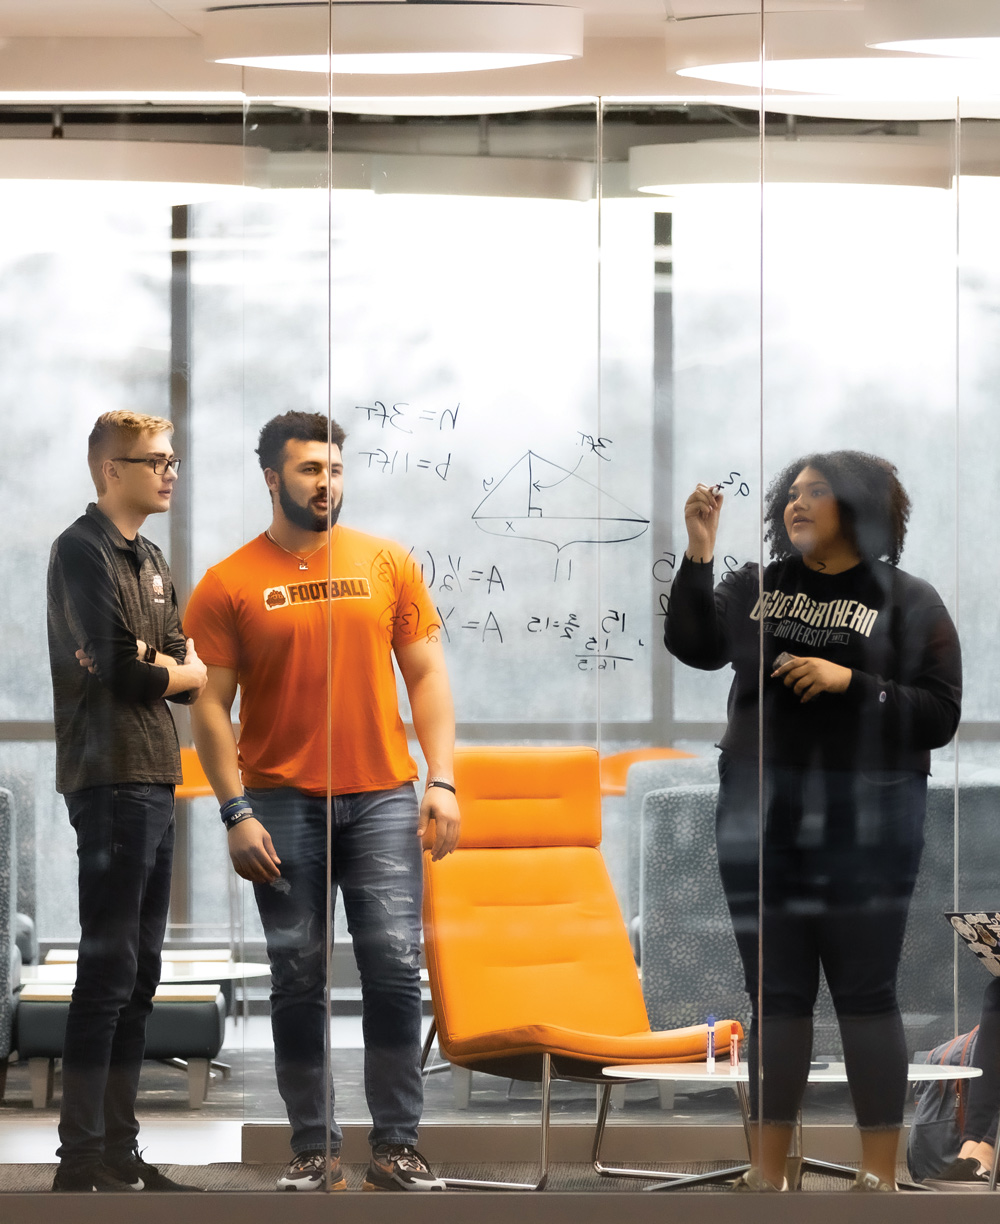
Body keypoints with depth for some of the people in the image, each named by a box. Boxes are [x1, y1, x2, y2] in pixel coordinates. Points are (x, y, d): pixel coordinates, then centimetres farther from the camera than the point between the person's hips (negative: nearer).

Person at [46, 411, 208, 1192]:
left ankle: (121, 1155, 14)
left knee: (139, 974, 10)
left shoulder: (150, 561, 18)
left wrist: (161, 666, -8)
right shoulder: (84, 552, -9)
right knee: (109, 969, -9)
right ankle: (81, 1164, -7)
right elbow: (122, 670, -18)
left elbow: (192, 679, 13)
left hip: (154, 782, 9)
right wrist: (180, 669, 1)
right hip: (110, 781, -9)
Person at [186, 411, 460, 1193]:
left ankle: (397, 1147, -1)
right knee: (298, 979, 3)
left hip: (383, 797, 1)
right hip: (283, 804, -1)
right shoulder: (230, 585, 1)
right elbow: (211, 705, 0)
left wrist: (442, 781, -3)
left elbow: (426, 674, 7)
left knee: (395, 966, -6)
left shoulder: (387, 563, 7)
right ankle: (313, 1149, 10)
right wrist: (237, 813, -8)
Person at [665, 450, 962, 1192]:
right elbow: (693, 646, -2)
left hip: (864, 826, -3)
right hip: (762, 820, 4)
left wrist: (850, 682, -17)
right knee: (775, 995, 8)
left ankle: (880, 1178, 5)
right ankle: (767, 1174, 13)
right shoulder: (758, 587, 8)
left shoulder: (908, 602, -2)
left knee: (865, 995, 0)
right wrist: (699, 553, -9)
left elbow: (940, 716, -7)